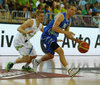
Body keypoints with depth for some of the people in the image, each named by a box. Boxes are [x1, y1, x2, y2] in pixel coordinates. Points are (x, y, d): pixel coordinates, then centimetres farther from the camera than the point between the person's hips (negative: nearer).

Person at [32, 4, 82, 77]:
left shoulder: (69, 21, 9)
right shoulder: (61, 16, -19)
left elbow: (66, 34, 15)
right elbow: (54, 27, -29)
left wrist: (75, 40, 1)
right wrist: (65, 32, -32)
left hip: (53, 37, 10)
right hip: (47, 36, -10)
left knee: (51, 56, 23)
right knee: (60, 51, -24)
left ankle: (36, 61, 48)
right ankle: (70, 71, -28)